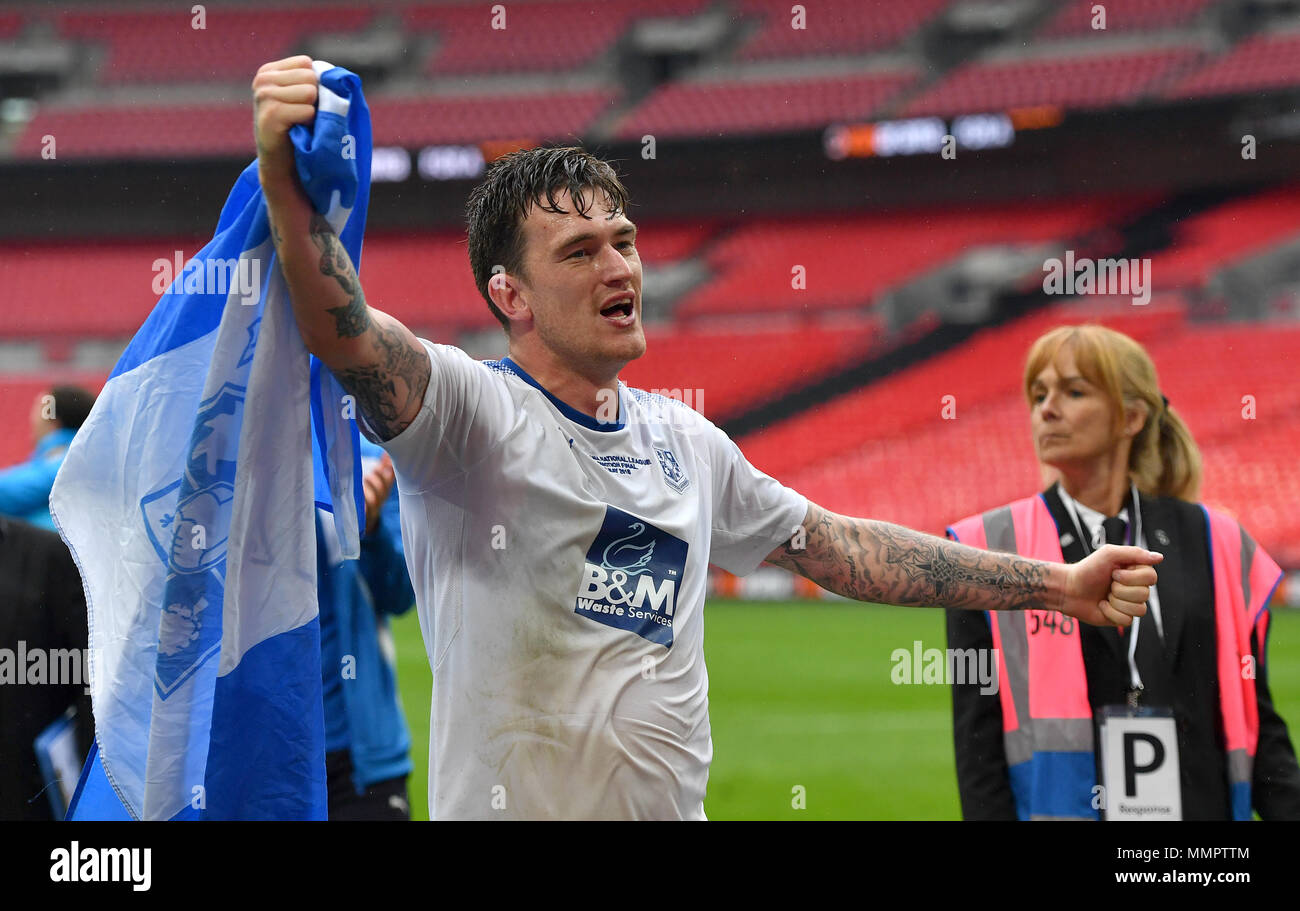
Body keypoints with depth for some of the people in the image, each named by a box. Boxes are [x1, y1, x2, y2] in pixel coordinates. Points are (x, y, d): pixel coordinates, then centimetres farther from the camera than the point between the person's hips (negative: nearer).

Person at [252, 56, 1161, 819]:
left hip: (675, 804, 6)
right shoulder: (472, 407, -8)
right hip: (517, 805, -6)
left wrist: (1059, 586, 23)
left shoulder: (683, 439, 14)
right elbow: (349, 335, -27)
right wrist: (286, 178, -46)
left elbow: (833, 545, 23)